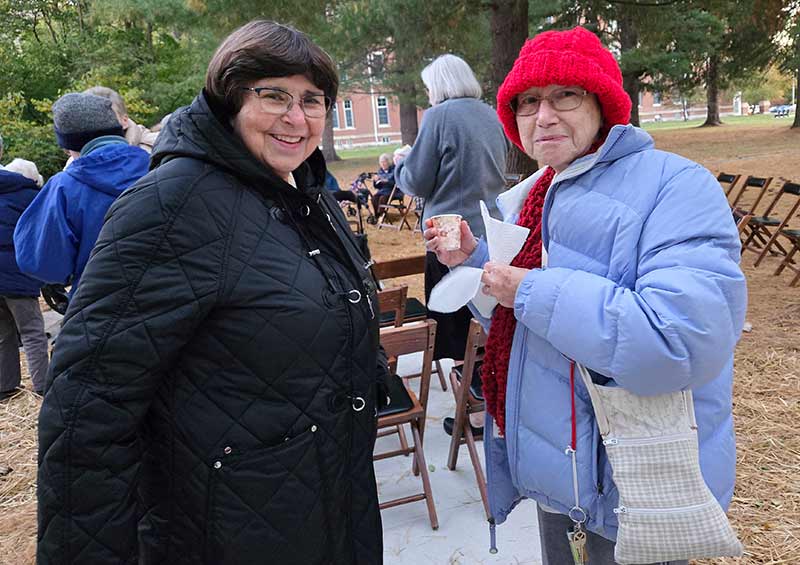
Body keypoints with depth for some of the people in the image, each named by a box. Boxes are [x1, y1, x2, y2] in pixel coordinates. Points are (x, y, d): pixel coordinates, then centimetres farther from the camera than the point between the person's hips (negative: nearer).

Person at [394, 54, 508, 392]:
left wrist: (400, 162, 12)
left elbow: (417, 183, -10)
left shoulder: (439, 115, -11)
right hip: (492, 232, 7)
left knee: (452, 325, 6)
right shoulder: (493, 116, 9)